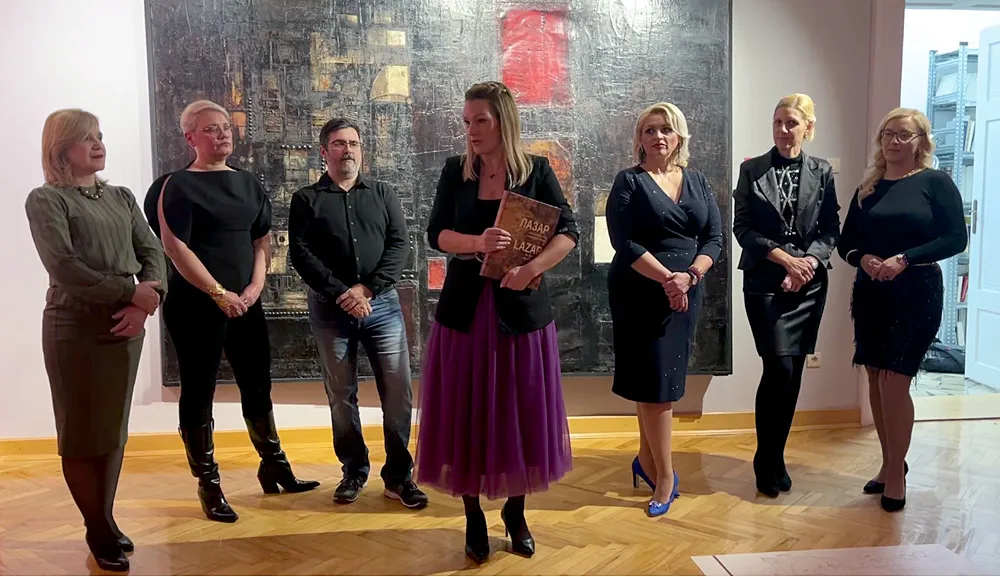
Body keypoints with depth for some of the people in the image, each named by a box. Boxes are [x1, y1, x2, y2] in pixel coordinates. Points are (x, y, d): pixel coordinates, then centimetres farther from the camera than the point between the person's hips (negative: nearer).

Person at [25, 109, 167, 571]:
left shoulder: (122, 197, 13)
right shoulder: (45, 199, -4)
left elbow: (152, 251, 4)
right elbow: (63, 266, -15)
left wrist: (146, 302, -13)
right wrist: (131, 291, -16)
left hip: (125, 325, 5)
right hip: (75, 328, -5)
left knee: (115, 429, 12)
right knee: (82, 432, 3)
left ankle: (105, 522, 26)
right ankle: (100, 532, 17)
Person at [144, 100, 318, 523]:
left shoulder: (248, 183, 12)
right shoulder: (177, 186, -5)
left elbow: (263, 238, 13)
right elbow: (175, 247, -12)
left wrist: (256, 285, -2)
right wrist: (219, 294, -15)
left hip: (245, 304, 6)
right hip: (195, 306, -6)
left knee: (257, 387, 12)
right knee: (199, 393, 3)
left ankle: (274, 467, 26)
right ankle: (209, 484, 13)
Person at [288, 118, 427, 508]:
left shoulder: (383, 194, 11)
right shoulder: (306, 200, 7)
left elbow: (399, 245, 1)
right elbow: (300, 254, -4)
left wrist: (367, 289, -12)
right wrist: (341, 294, -14)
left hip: (382, 304, 1)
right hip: (330, 309, -1)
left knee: (398, 392, -2)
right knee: (341, 394, 7)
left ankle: (399, 475, 9)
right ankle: (354, 471, 22)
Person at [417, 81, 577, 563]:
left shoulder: (536, 170, -1)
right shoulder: (455, 171, 4)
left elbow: (568, 232, -7)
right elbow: (435, 234, -3)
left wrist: (531, 268, -23)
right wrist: (478, 243, -22)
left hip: (522, 307, -1)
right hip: (464, 306, 1)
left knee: (520, 414, 6)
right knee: (465, 416, 4)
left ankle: (515, 512, 27)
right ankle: (473, 516, 21)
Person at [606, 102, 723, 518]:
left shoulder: (698, 182, 11)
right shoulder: (629, 182, -2)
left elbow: (714, 239, 4)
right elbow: (624, 242, -12)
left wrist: (689, 276, -13)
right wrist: (666, 278, -19)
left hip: (685, 293, 4)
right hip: (640, 293, -4)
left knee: (664, 379, 9)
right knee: (654, 381, -4)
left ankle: (646, 460, 26)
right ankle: (665, 476, 7)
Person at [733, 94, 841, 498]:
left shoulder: (821, 172, 8)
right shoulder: (752, 170, 3)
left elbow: (831, 230, 6)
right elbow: (742, 227, -2)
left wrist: (808, 262, -12)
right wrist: (785, 258, -13)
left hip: (809, 282, 3)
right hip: (765, 281, -3)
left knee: (793, 372, 6)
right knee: (779, 367, -11)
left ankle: (774, 457, 21)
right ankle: (769, 462, 6)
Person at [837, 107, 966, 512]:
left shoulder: (936, 182, -3)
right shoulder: (868, 187, 10)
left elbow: (955, 238, -10)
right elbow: (847, 242, 9)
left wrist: (905, 259, -20)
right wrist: (863, 258, -12)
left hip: (916, 295, -5)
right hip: (870, 294, 5)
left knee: (895, 383, -8)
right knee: (876, 382, 9)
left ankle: (896, 472, 8)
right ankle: (890, 464, 24)